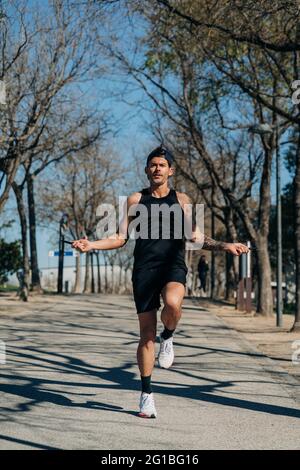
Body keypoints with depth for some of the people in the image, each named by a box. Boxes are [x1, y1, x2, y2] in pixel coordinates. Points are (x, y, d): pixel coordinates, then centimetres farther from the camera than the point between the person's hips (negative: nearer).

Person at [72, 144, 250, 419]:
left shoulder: (181, 200, 12)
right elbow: (121, 238, 10)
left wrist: (225, 246, -8)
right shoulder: (136, 200, 13)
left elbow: (196, 237, 6)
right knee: (147, 333, 0)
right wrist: (91, 245, -5)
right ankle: (147, 394, 11)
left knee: (172, 304, -36)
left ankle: (168, 337, -1)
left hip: (173, 265, -1)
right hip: (144, 267, 1)